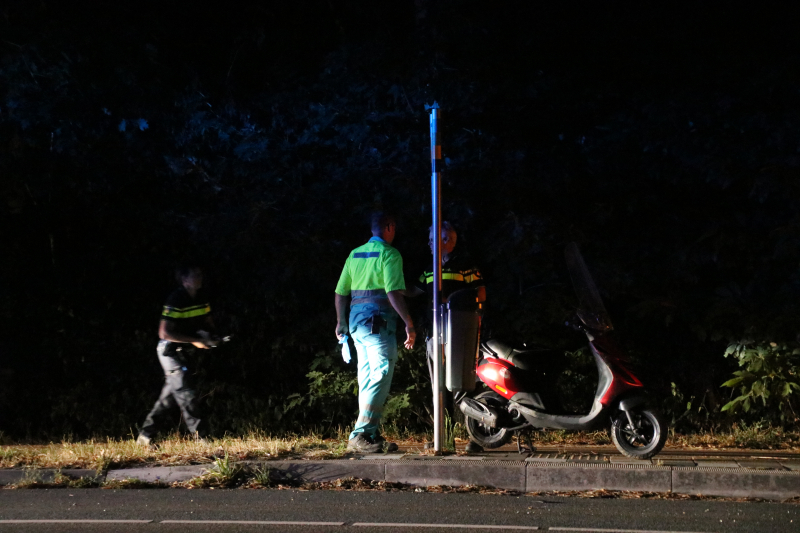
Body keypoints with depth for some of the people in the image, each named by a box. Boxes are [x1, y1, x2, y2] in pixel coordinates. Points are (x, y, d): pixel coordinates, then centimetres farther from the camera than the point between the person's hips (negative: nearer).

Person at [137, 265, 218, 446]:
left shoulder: (201, 298, 4)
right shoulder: (175, 301, -21)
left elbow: (208, 322, 18)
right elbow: (165, 333, -25)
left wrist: (209, 336, -7)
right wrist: (194, 340, -27)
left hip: (184, 352, 8)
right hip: (171, 351, -8)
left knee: (169, 397, 11)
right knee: (186, 394, -13)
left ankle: (146, 436, 18)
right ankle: (200, 437, -14)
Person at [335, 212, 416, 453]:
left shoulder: (355, 254, 15)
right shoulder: (389, 254, -8)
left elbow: (340, 293, 17)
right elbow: (394, 293, -18)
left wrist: (341, 323, 29)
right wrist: (409, 324, -16)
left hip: (357, 322, 9)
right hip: (378, 322, -9)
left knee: (368, 379, 12)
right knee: (381, 376, -10)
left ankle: (372, 435, 13)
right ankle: (359, 435, -17)